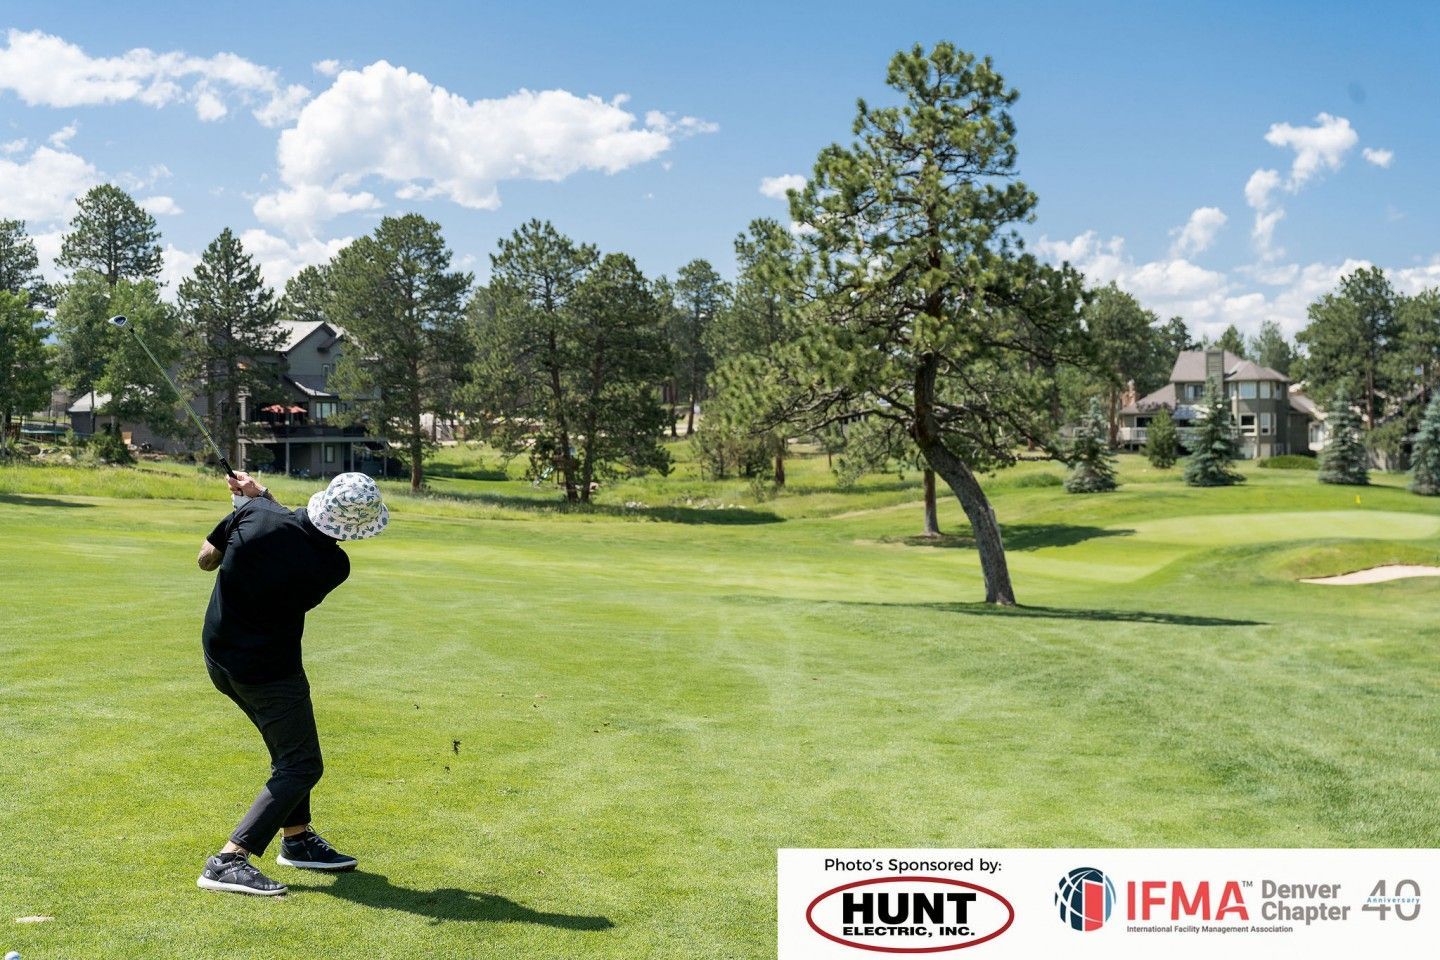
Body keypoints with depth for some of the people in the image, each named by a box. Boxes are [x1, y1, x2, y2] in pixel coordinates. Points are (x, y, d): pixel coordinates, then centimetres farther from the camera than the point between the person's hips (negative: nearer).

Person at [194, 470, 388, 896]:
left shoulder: (253, 513, -15)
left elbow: (206, 559, 2)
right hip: (269, 672, -7)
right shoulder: (332, 566, -22)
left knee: (290, 748, 23)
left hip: (219, 657, 7)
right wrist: (261, 496, 4)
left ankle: (298, 839, 36)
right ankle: (228, 861, -7)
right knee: (301, 766, 3)